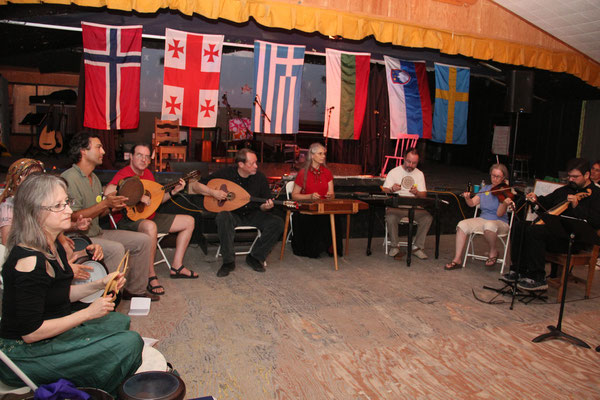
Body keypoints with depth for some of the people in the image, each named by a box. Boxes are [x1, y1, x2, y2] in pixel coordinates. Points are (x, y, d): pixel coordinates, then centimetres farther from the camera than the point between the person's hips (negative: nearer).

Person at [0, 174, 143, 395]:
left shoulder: (53, 246, 2)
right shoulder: (29, 260, -28)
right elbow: (30, 333, -26)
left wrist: (100, 284, 0)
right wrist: (88, 312, -20)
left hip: (53, 333, 10)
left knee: (120, 321, 22)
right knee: (129, 342, -15)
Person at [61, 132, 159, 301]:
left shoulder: (94, 178, 15)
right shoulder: (69, 178, -16)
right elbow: (72, 217, -24)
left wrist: (112, 207, -1)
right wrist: (104, 203, -23)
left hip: (97, 233, 9)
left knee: (143, 240, 1)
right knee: (116, 248, -34)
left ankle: (135, 289, 10)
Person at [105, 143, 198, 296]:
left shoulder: (147, 173, 10)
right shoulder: (124, 174, -16)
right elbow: (108, 191, -36)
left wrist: (174, 191, 4)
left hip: (150, 217, 9)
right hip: (128, 220, -9)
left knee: (189, 221, 6)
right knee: (150, 227, -44)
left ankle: (177, 266, 7)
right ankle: (151, 276, -28)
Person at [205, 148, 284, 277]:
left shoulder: (260, 177, -4)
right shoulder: (225, 173, -9)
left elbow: (262, 206, 2)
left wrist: (266, 207, -22)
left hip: (252, 215, 3)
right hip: (231, 214, -2)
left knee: (278, 223, -20)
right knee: (223, 217, -38)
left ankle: (255, 257, -6)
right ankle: (228, 261, -26)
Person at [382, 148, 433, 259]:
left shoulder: (419, 174, 12)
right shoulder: (394, 172, 3)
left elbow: (424, 195, 8)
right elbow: (384, 191, -3)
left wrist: (417, 193, -16)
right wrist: (392, 189, -26)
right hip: (396, 206, -3)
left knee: (428, 218, -25)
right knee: (390, 217, -35)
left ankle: (417, 247, -9)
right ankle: (394, 246, -13)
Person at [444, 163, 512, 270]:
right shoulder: (485, 189, 11)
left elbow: (499, 214, -14)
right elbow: (472, 203, 3)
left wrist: (505, 203, -33)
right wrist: (467, 198, -18)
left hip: (500, 222, -4)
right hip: (482, 219, 5)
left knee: (489, 225, -40)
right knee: (462, 224, -22)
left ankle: (493, 251, -10)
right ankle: (457, 260, -19)